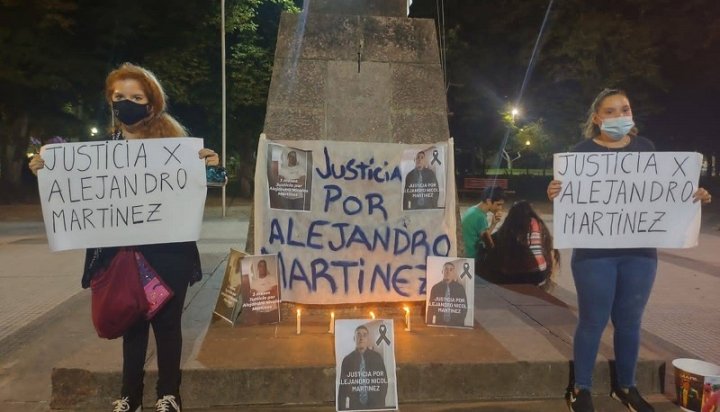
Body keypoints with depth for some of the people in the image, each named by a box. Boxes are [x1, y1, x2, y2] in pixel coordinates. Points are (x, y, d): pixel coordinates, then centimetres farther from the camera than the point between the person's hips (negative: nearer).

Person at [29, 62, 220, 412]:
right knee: (131, 321, 14)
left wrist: (207, 166, -24)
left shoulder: (172, 142, -5)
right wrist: (46, 171, -7)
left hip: (166, 252, -2)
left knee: (166, 321, 9)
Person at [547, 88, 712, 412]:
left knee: (629, 321, 13)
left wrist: (692, 196, -3)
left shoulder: (645, 148, 9)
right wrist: (555, 193, -26)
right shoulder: (582, 152, -3)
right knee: (593, 322, 2)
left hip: (640, 251, 4)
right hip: (594, 252, -4)